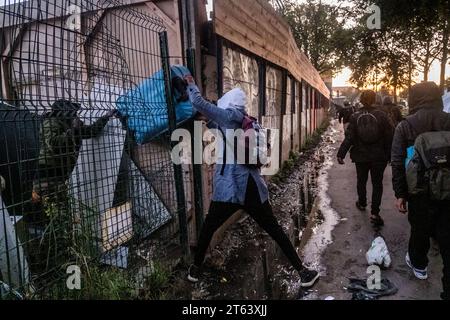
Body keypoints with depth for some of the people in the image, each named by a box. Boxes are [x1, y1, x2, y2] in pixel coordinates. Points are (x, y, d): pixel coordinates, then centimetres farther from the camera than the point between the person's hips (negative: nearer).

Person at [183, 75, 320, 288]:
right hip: (252, 188, 5)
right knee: (275, 231, 13)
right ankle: (302, 272, 19)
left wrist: (191, 85, 15)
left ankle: (196, 269, 31)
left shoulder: (230, 116, -2)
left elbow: (199, 103, -6)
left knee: (208, 229, 17)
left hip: (228, 189, -4)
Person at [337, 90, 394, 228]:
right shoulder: (381, 116, -7)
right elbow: (389, 137, -5)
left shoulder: (355, 117, -6)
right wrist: (390, 155, 3)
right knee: (377, 184, 5)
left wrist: (341, 154, -8)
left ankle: (362, 203, 38)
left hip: (361, 157, 1)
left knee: (361, 180, 20)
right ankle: (375, 213, -1)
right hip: (378, 157, -1)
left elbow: (349, 138, -10)